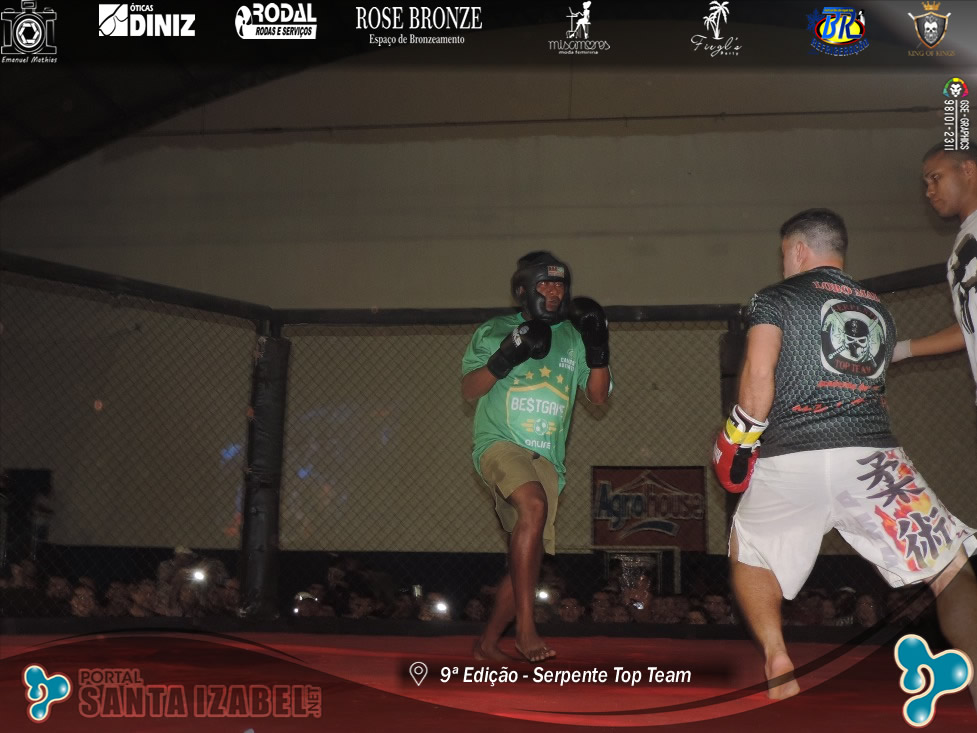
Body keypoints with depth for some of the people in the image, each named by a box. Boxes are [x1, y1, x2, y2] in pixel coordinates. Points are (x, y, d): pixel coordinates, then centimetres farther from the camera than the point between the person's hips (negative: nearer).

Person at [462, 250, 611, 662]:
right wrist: (504, 359, -14)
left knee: (531, 557, 2)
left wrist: (598, 351, -5)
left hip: (547, 458, 5)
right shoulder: (494, 331, 8)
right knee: (534, 504, -34)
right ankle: (525, 628, -30)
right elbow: (468, 390, 2)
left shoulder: (572, 338, 15)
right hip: (499, 443, -4)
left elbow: (598, 395, 11)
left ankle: (486, 643, 19)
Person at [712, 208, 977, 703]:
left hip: (791, 462, -2)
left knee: (750, 556, 22)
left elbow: (759, 376, -6)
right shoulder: (877, 310, 22)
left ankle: (777, 659, 0)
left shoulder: (774, 299, 8)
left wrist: (739, 440, 5)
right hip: (873, 457, 2)